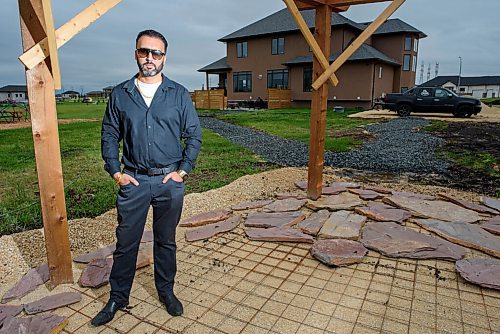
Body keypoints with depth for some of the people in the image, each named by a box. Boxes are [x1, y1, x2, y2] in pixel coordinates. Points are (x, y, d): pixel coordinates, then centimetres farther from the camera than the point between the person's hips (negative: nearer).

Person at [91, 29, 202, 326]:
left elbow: (194, 134, 2)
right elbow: (109, 135, 8)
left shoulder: (179, 94, 0)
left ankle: (166, 291, 33)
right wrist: (115, 171, 0)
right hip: (133, 181, 1)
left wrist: (183, 170, -4)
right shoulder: (121, 94, 3)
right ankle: (118, 297, 29)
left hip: (169, 181, 0)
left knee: (166, 241, 14)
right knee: (126, 242, 10)